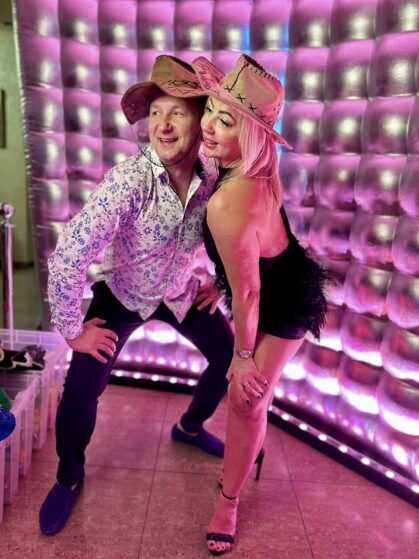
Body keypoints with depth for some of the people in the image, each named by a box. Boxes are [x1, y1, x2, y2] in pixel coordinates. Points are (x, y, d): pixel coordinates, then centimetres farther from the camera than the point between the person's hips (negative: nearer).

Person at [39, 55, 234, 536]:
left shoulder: (215, 177, -18)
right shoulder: (128, 180, -33)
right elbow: (67, 256, -33)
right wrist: (72, 330, -24)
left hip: (180, 292, 5)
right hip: (123, 294, -4)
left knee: (231, 357, 8)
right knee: (82, 389, -12)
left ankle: (190, 426, 38)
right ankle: (69, 477, 20)